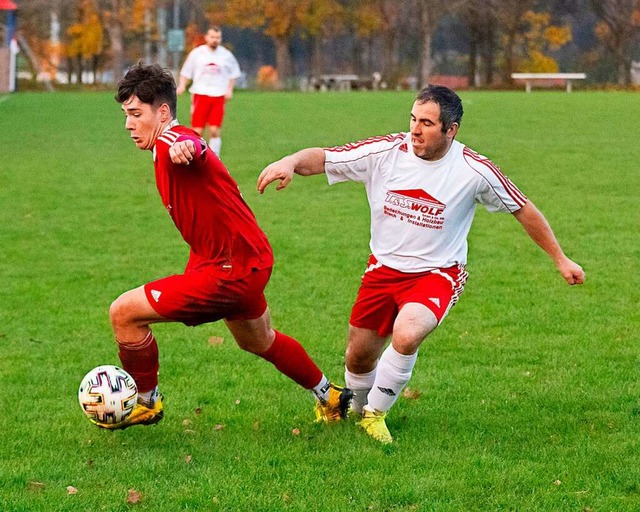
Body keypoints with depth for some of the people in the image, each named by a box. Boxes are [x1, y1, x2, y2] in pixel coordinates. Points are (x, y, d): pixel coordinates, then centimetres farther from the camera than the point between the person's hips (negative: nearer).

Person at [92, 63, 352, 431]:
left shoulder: (169, 141, -22)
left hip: (232, 271, -11)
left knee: (124, 313, -10)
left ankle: (146, 402, 10)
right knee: (258, 342, 33)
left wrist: (187, 148, -73)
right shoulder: (167, 149, 11)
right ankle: (331, 397, 52)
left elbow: (195, 147, -50)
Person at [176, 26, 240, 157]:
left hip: (218, 97, 1)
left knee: (215, 131, -5)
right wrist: (182, 86, -7)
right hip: (200, 95, -1)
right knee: (197, 131, -5)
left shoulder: (226, 55, 7)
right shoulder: (196, 53, 4)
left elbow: (234, 74, 18)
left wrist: (230, 89, 5)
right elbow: (186, 72, 9)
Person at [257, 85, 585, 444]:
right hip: (384, 268, 3)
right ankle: (355, 410, 43)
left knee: (406, 335, -30)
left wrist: (560, 259, 4)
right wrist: (290, 163, -36)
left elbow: (523, 209, -1)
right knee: (359, 357, 8)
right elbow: (321, 158, -13)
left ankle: (375, 414, -5)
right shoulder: (385, 152, -13)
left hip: (438, 273, -3)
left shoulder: (475, 171, -15)